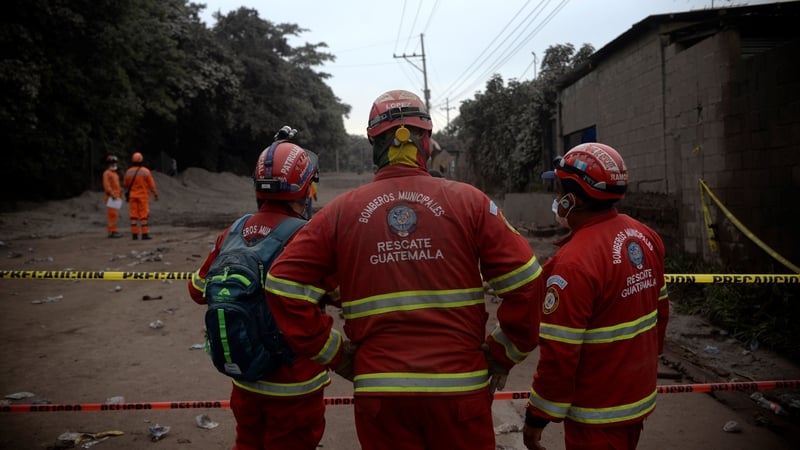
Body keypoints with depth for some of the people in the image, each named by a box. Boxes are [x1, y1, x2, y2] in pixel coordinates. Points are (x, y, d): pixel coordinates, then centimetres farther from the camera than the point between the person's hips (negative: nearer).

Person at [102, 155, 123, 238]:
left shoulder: (115, 174, 21)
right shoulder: (107, 173, -8)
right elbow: (107, 186, -17)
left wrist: (120, 195, 19)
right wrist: (113, 195, -23)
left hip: (116, 198, 9)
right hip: (111, 198, -9)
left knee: (114, 215, 8)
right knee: (112, 214, -11)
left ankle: (113, 231, 10)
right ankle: (112, 232, -12)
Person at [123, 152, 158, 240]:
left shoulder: (128, 172, 2)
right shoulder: (145, 171, -10)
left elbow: (126, 185, 12)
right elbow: (151, 184, -8)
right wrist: (155, 194, 2)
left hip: (132, 196, 4)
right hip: (143, 196, -4)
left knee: (134, 215, 5)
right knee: (144, 215, -4)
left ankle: (134, 234, 3)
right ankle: (145, 234, -7)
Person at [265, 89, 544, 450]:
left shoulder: (341, 210, 1)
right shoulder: (468, 201, -2)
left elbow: (284, 285, -2)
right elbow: (525, 283, -7)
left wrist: (334, 353, 4)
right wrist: (504, 353, 6)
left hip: (378, 389, 1)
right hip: (459, 387, 0)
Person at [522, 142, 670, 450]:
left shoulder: (575, 261, -28)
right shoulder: (645, 237, -3)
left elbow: (559, 354, -25)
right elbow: (660, 312, 9)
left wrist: (537, 417, -13)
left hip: (598, 415, -8)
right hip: (641, 398, 8)